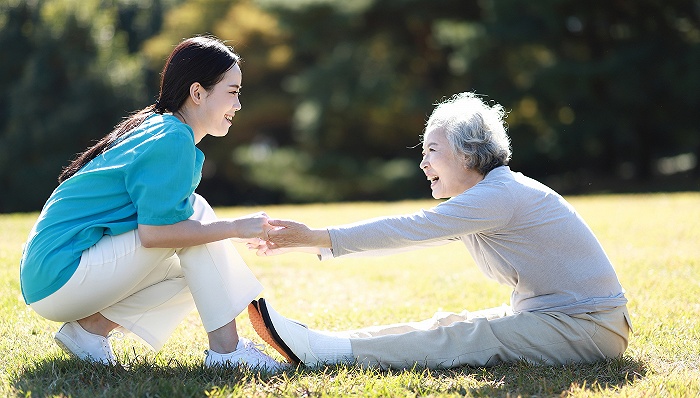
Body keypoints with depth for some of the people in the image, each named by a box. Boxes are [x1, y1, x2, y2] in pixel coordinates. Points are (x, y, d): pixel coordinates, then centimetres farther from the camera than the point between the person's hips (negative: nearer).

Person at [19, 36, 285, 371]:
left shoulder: (158, 130, 15)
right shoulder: (173, 139, -15)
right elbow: (152, 232, -24)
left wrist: (249, 232, 6)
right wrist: (234, 227, -17)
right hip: (60, 272, -10)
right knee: (197, 213, -14)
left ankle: (91, 326, 3)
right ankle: (226, 350, -15)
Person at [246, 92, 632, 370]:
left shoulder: (500, 195, -19)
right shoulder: (483, 198, 12)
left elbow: (408, 230, -21)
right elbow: (411, 232, 8)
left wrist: (317, 238, -19)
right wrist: (305, 243, 1)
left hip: (586, 327, -9)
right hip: (549, 315, 9)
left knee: (459, 339, -20)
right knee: (444, 324, -2)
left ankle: (323, 351, -25)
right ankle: (316, 343, -10)